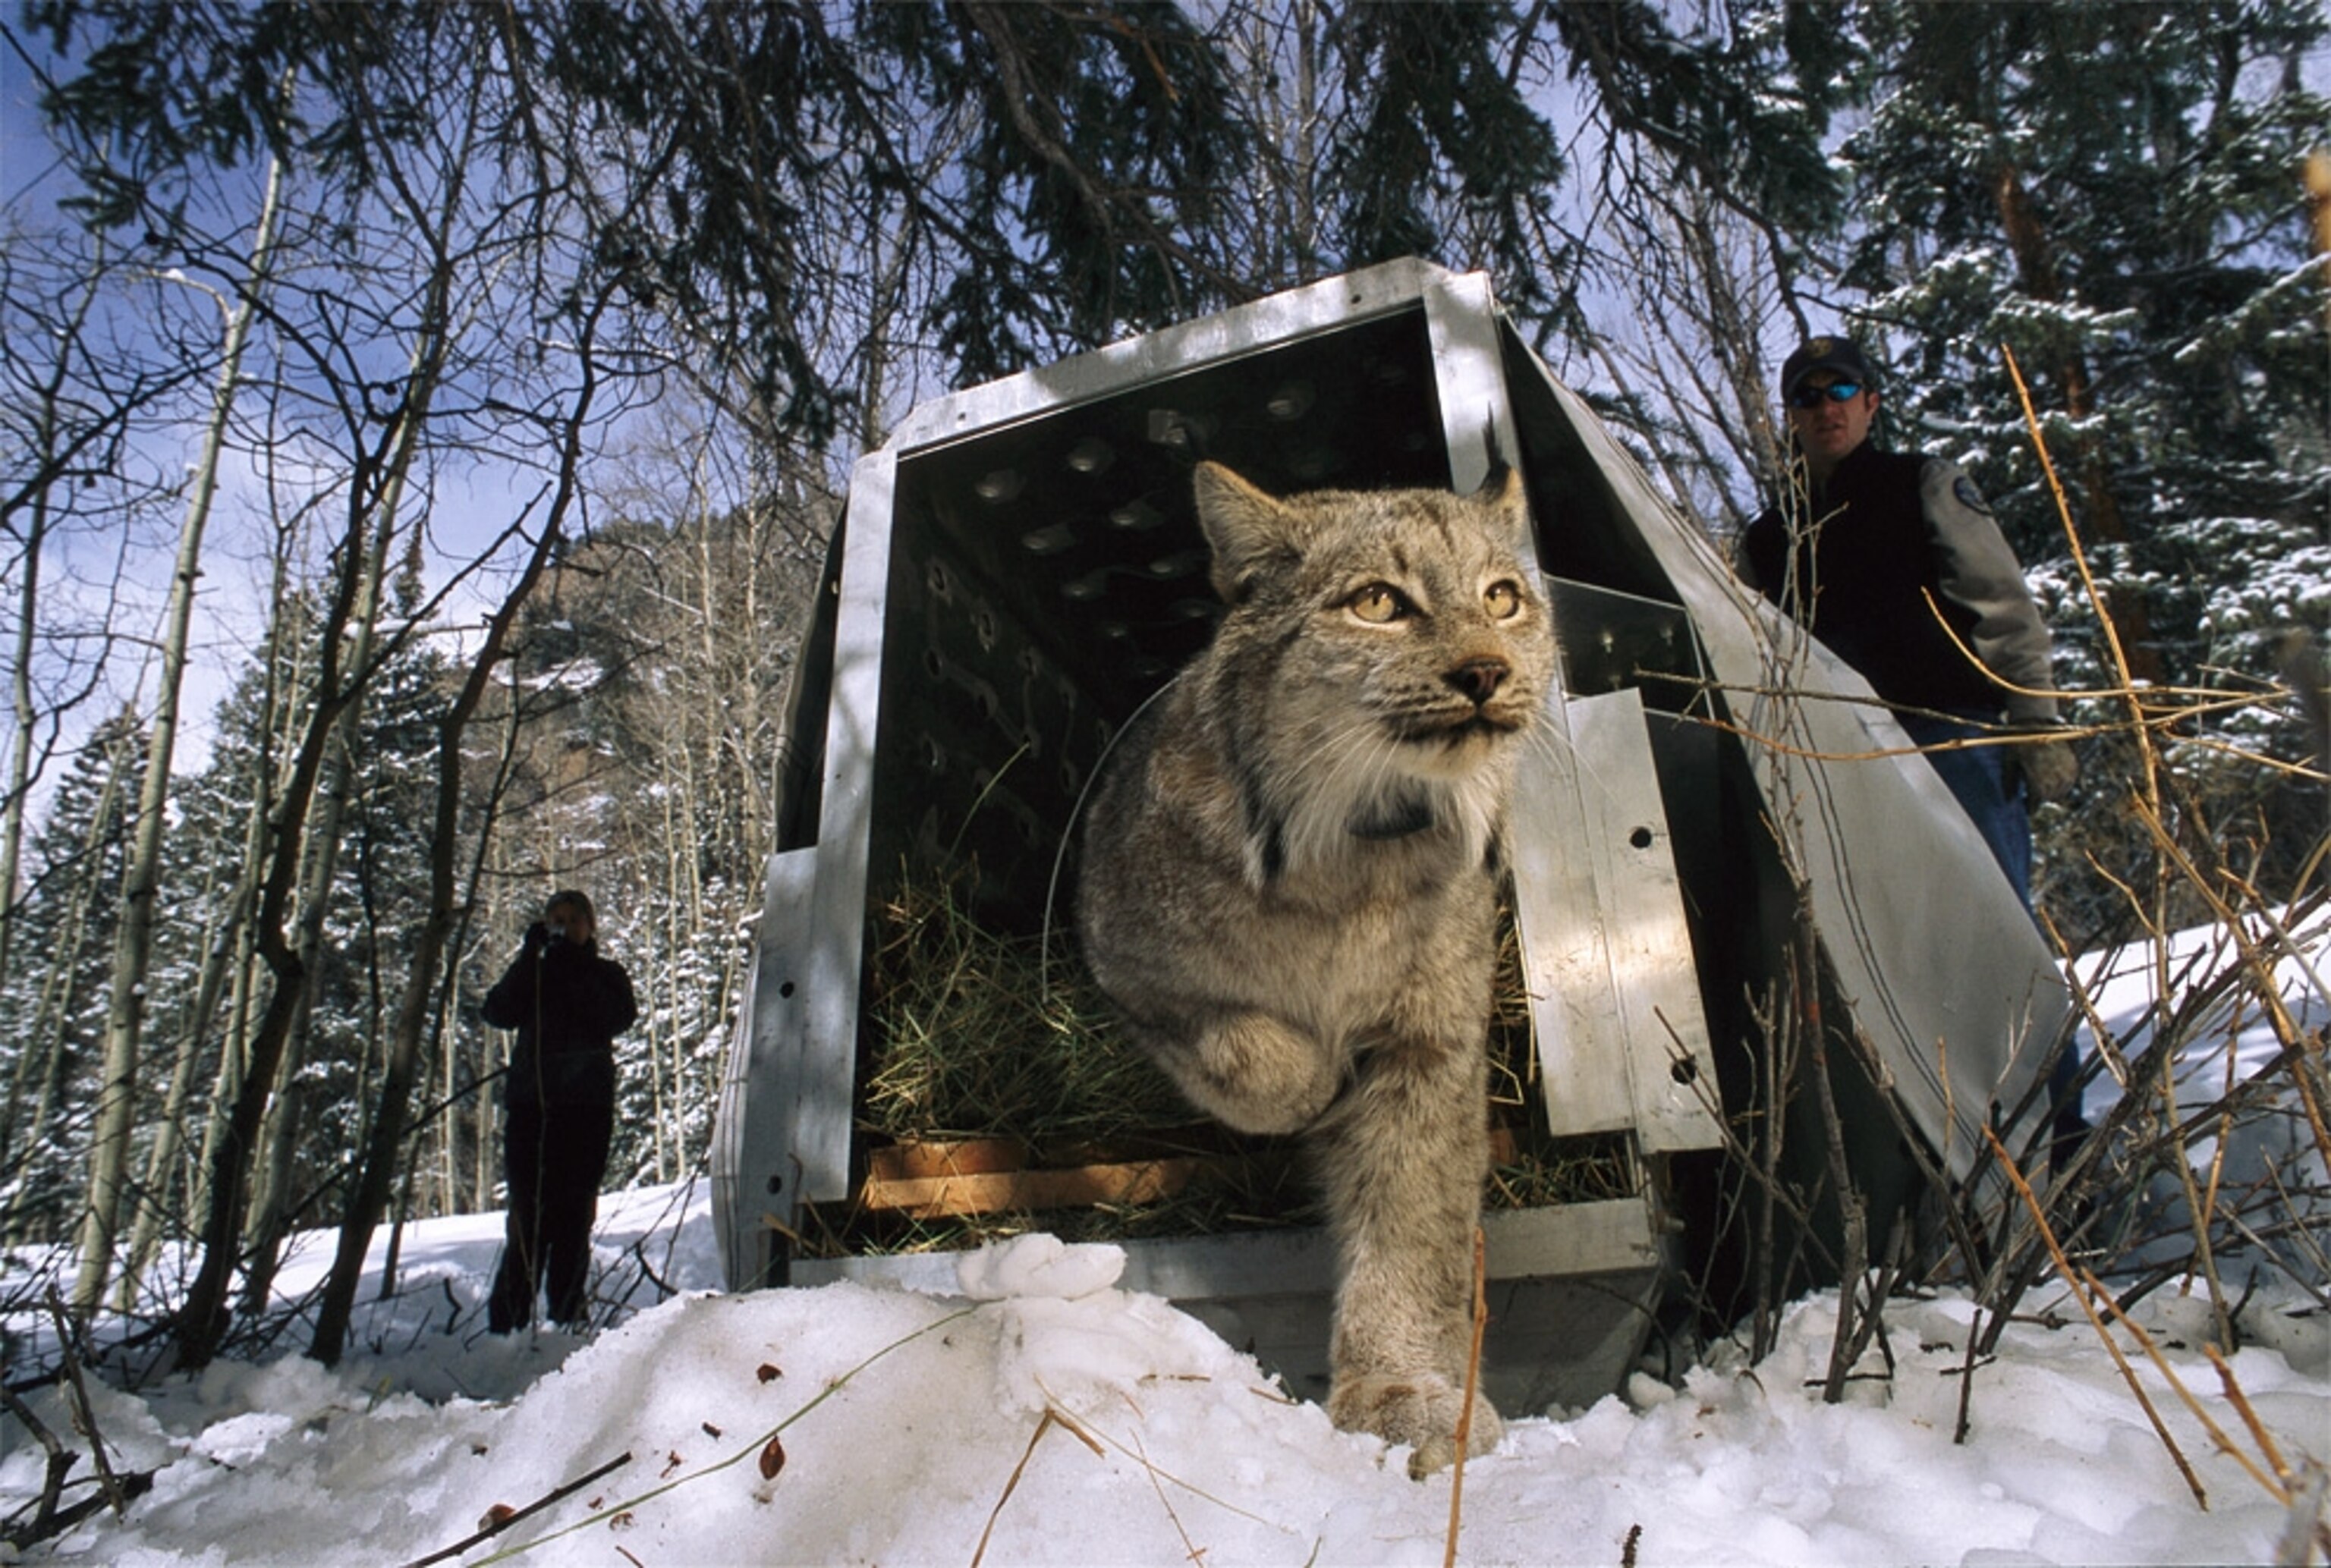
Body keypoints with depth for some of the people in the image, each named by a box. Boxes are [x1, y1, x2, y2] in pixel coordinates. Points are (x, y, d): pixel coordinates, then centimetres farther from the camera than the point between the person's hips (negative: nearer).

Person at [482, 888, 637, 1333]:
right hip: (530, 1102, 1)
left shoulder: (607, 974, 13)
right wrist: (530, 957, -8)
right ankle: (508, 1320, 1)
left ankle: (568, 1317, 4)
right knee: (529, 1213, -4)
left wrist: (581, 972, -10)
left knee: (574, 1213, -1)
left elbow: (620, 1018, -7)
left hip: (587, 1105, -1)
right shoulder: (530, 973, 17)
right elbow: (498, 1012, -2)